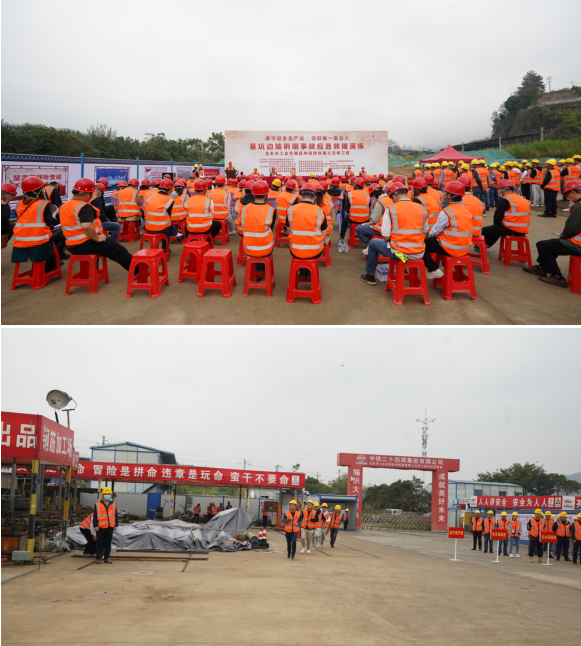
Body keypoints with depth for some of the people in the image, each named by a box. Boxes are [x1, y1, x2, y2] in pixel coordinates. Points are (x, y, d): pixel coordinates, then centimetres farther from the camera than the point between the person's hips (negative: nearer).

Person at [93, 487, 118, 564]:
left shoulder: (113, 505, 10)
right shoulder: (97, 504, 0)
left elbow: (116, 516, 13)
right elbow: (95, 516, -1)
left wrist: (116, 525, 7)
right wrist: (95, 526, -7)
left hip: (110, 527, 3)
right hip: (101, 527, -3)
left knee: (108, 543, 7)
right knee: (100, 543, 1)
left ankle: (106, 557, 14)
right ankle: (98, 558, 8)